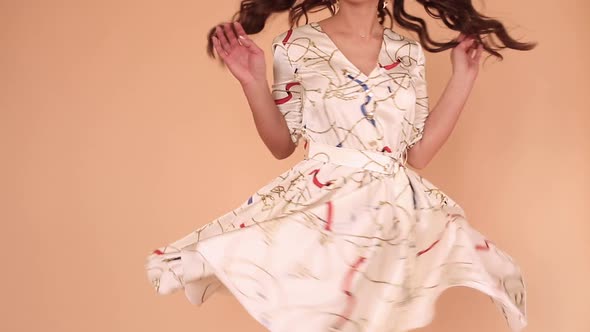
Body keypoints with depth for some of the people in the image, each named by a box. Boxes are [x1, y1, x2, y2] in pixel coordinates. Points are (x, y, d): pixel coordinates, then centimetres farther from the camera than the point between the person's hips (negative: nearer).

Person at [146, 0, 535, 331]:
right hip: (318, 207, -2)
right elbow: (282, 145, 4)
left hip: (395, 211, 3)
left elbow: (419, 153, 4)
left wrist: (464, 77, 4)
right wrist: (254, 83, -10)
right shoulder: (296, 46, -1)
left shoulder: (409, 52, 7)